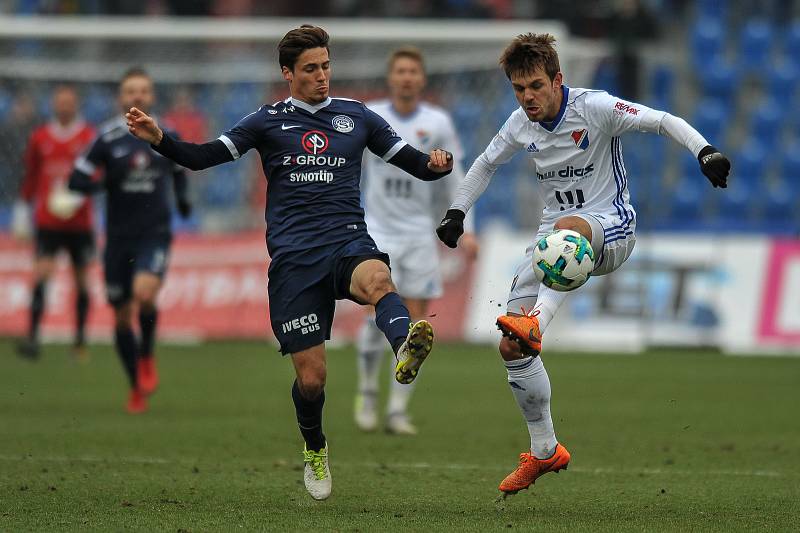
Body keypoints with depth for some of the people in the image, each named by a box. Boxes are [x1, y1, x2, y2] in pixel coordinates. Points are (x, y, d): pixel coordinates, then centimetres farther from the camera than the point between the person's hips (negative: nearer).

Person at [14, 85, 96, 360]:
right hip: (47, 221, 1)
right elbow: (30, 176, 16)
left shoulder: (89, 138, 0)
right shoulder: (39, 138, 7)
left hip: (79, 221, -1)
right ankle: (33, 336, -18)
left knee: (81, 278, 7)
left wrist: (76, 197, -22)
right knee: (41, 273, -13)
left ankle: (80, 338, 20)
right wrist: (24, 208, 16)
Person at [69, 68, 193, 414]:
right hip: (118, 238, 1)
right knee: (122, 315, 5)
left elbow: (178, 171, 25)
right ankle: (137, 388, 23)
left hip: (155, 233, -1)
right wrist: (107, 181, -20)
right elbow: (77, 181, -5)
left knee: (144, 293, -27)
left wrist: (182, 197, 13)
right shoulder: (108, 138, -2)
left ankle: (147, 356, 1)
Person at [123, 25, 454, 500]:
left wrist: (436, 164, -9)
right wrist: (158, 138, -12)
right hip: (293, 258, 0)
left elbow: (412, 162, 15)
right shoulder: (269, 121, 10)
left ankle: (406, 346, -70)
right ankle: (315, 450, 29)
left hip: (348, 242, 0)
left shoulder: (356, 116, 13)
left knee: (376, 278, -39)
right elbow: (202, 158, 6)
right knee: (311, 377, -2)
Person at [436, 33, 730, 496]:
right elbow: (486, 164, 22)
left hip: (611, 227, -6)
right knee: (511, 348, -3)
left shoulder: (594, 108, -14)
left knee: (567, 228, -45)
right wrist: (457, 213, 15)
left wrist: (705, 152, -35)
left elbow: (664, 122, -19)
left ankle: (534, 325, -62)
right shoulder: (521, 125, 3)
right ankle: (545, 452, 13)